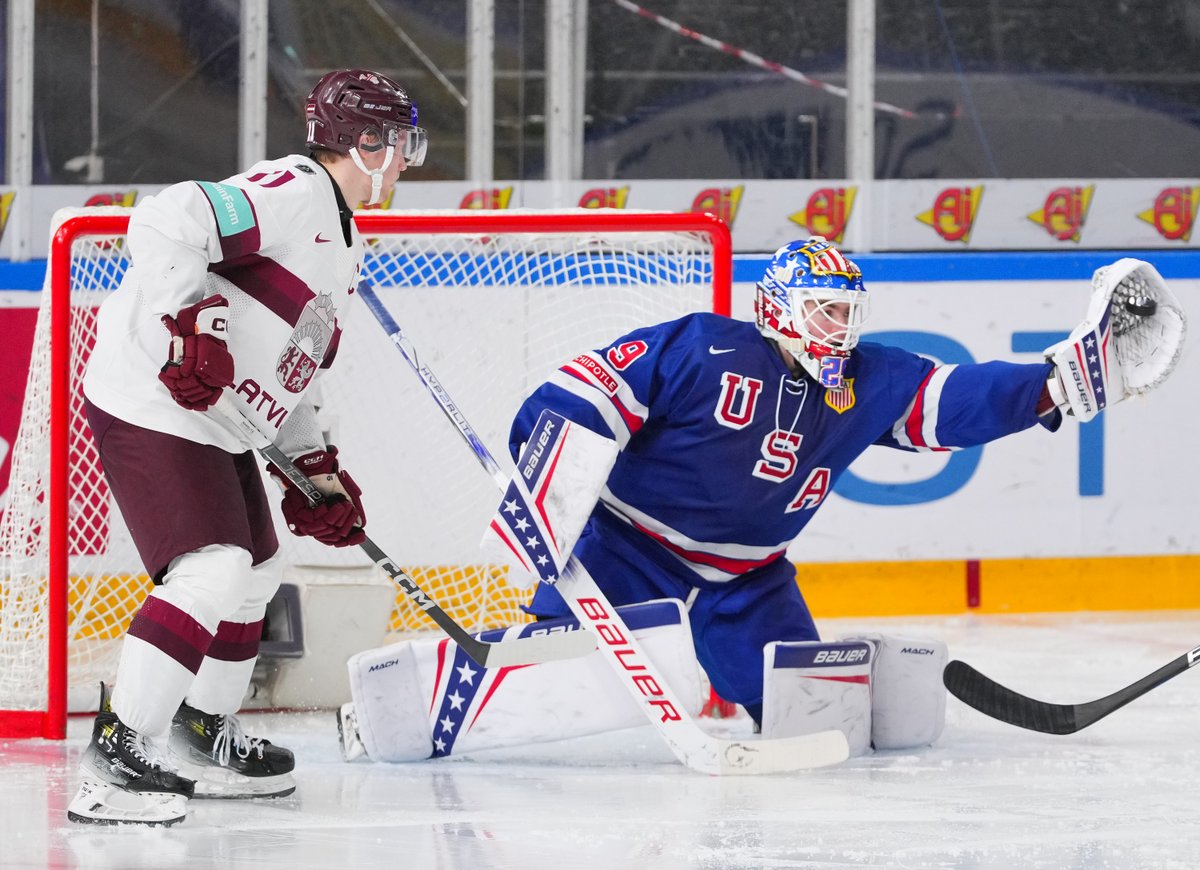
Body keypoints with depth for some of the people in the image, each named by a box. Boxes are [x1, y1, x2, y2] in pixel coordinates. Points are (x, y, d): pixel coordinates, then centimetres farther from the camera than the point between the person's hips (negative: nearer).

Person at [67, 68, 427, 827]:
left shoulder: (343, 244, 18)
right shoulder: (291, 195, -16)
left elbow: (294, 365, 25)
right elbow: (164, 225, -29)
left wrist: (316, 467, 17)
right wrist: (191, 323, -34)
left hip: (220, 422, 11)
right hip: (151, 405, -11)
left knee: (254, 572, 20)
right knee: (212, 571, -20)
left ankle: (204, 740, 36)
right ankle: (117, 754, -19)